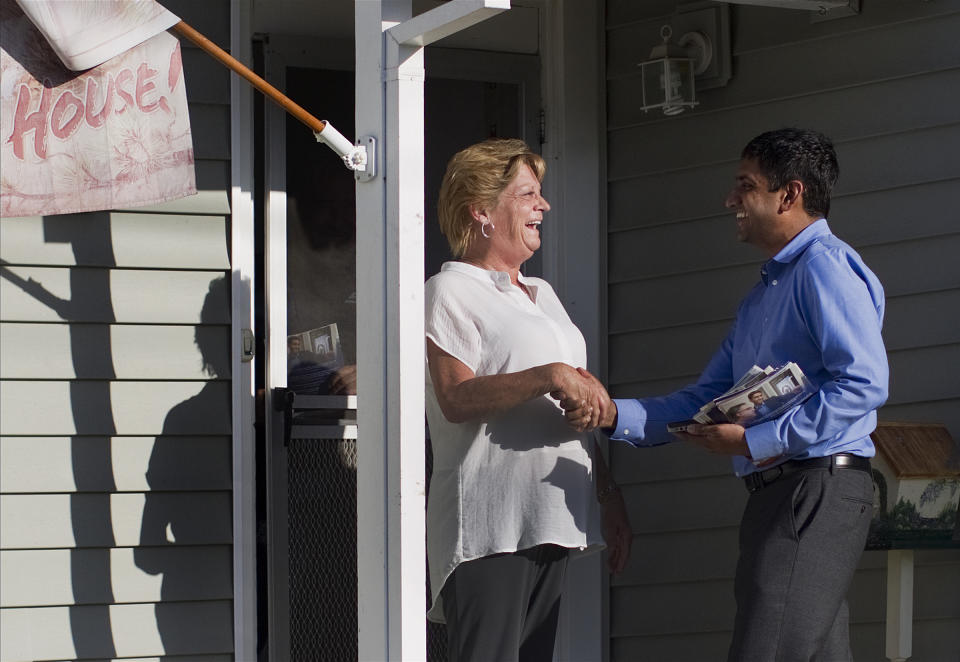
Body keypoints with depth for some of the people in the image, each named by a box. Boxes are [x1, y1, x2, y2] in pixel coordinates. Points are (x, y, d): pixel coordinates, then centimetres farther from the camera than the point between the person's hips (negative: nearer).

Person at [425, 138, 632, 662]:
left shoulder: (542, 295, 23)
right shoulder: (452, 291, -3)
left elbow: (579, 410, 27)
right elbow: (456, 398, -17)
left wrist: (609, 499, 22)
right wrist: (549, 377, -25)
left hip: (549, 520, 8)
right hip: (489, 527, -8)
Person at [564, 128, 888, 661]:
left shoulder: (825, 266, -7)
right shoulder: (762, 295, 26)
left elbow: (864, 383, -18)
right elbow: (704, 401, 23)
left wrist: (757, 442, -17)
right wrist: (614, 414, 7)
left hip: (819, 490, -10)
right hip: (776, 494, 10)